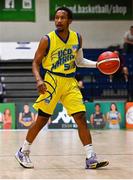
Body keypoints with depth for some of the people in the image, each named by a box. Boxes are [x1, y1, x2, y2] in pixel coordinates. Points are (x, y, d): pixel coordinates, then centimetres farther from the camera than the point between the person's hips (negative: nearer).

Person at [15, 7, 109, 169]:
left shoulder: (77, 38, 5)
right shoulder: (47, 40, -8)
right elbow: (36, 62, -4)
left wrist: (98, 64, 4)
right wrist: (39, 80, -22)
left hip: (70, 82, 4)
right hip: (52, 81, -4)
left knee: (81, 118, -4)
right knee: (42, 119, -1)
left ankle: (91, 159, -4)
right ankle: (23, 152, 15)